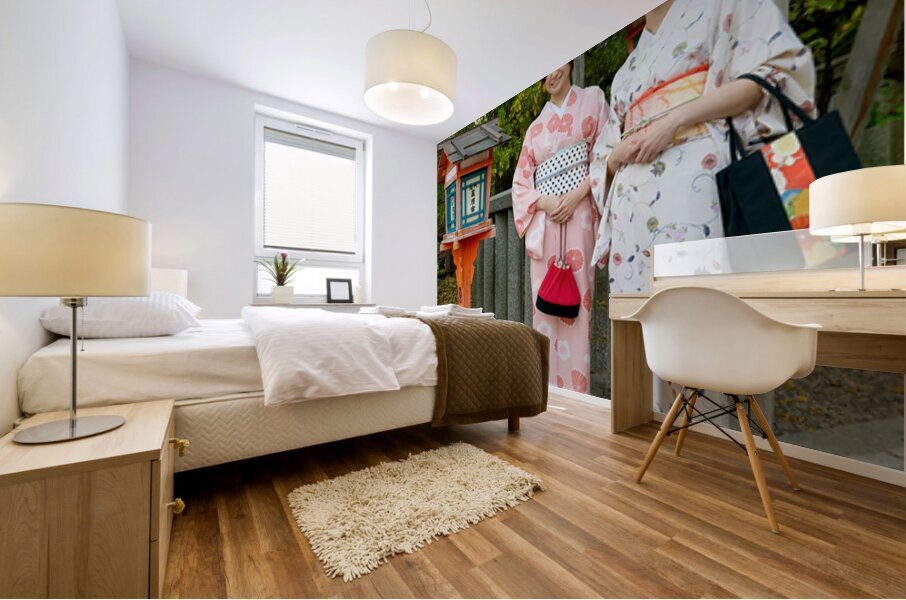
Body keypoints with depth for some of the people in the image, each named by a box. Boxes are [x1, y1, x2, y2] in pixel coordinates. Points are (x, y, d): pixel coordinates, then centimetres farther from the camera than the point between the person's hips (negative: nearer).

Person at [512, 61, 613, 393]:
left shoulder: (593, 99, 15)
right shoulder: (535, 127, 22)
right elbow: (520, 182, 16)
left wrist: (576, 195, -12)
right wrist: (544, 203, -4)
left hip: (579, 215, -3)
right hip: (543, 222, 4)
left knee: (576, 300, -10)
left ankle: (576, 392, -5)